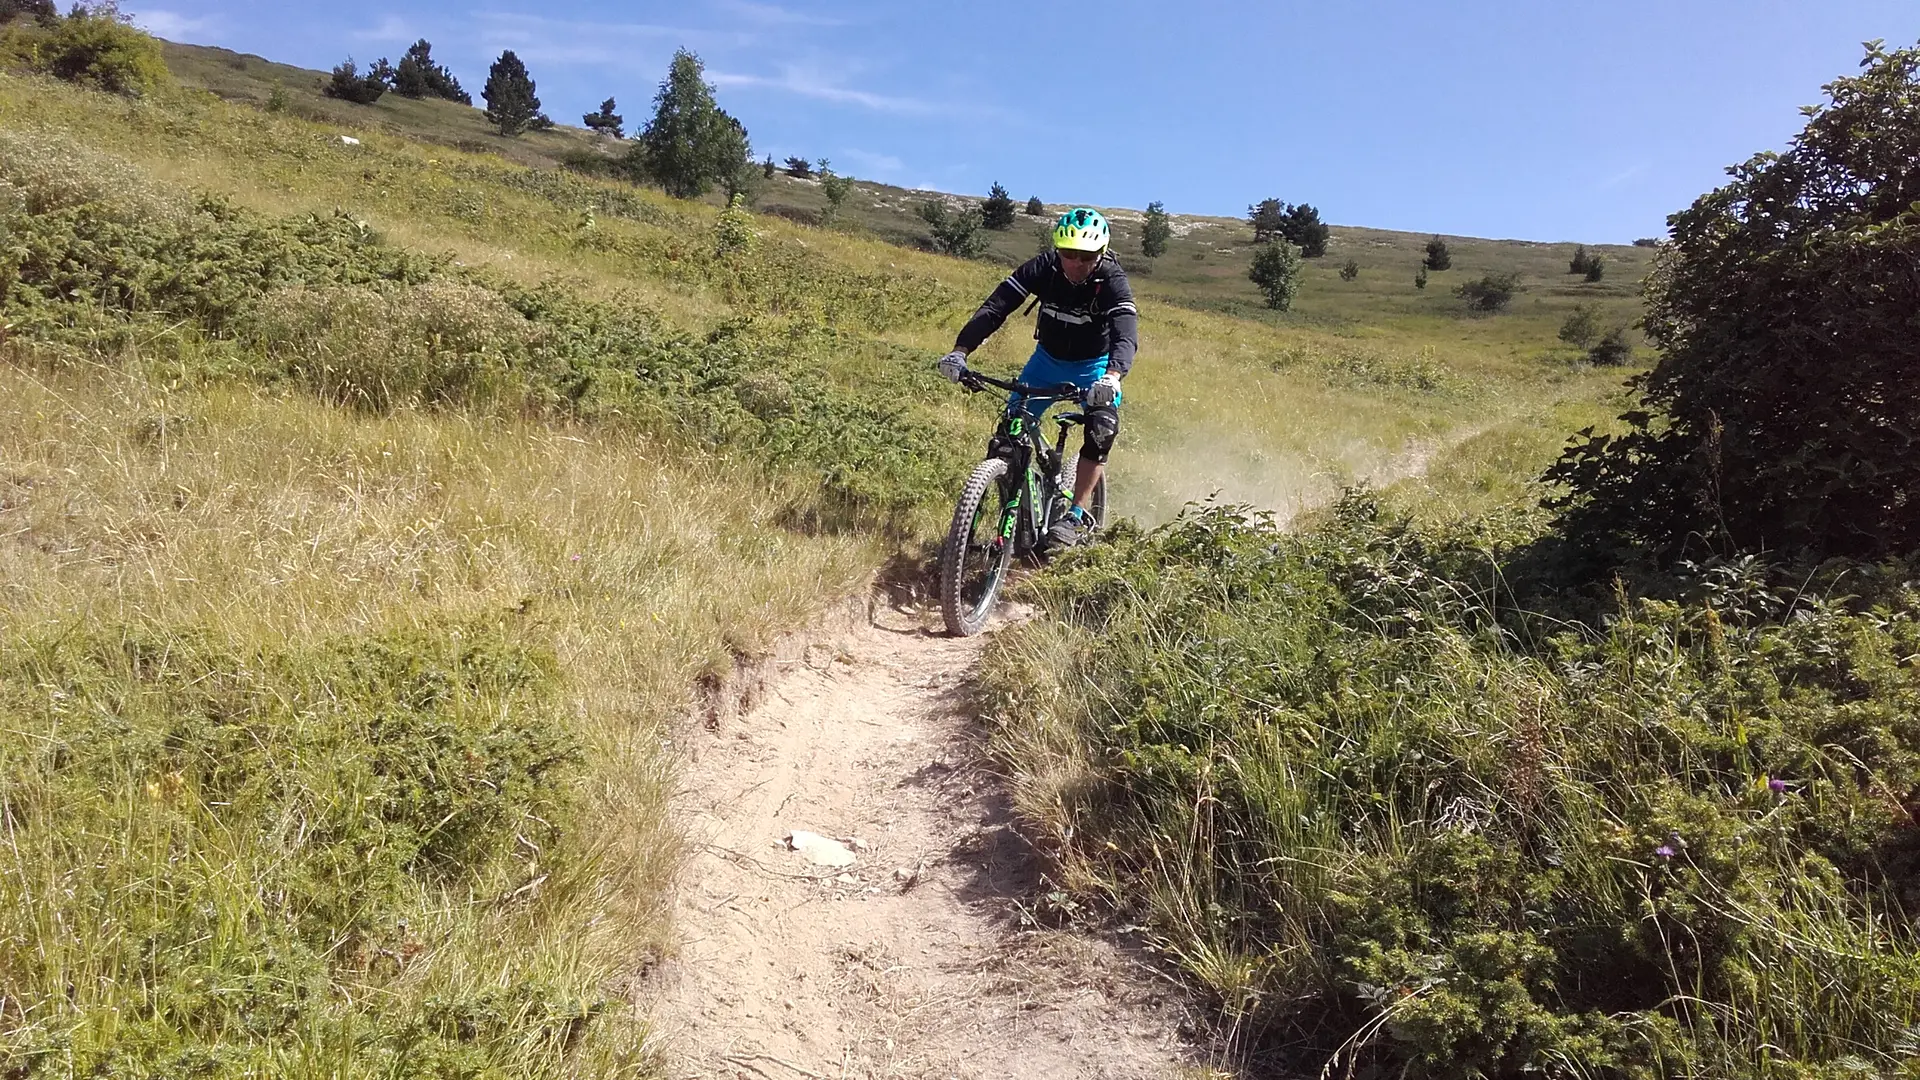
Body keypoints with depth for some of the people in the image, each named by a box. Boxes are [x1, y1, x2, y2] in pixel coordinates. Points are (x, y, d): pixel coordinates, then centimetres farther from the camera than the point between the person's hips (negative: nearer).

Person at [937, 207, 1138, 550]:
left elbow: (1126, 334, -41)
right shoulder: (1043, 267, -21)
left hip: (1094, 366, -3)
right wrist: (960, 350, -44)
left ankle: (1076, 516, -15)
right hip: (1048, 359, 3)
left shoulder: (1112, 281, -27)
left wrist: (1112, 376, -63)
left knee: (1102, 429, -26)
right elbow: (994, 307, -28)